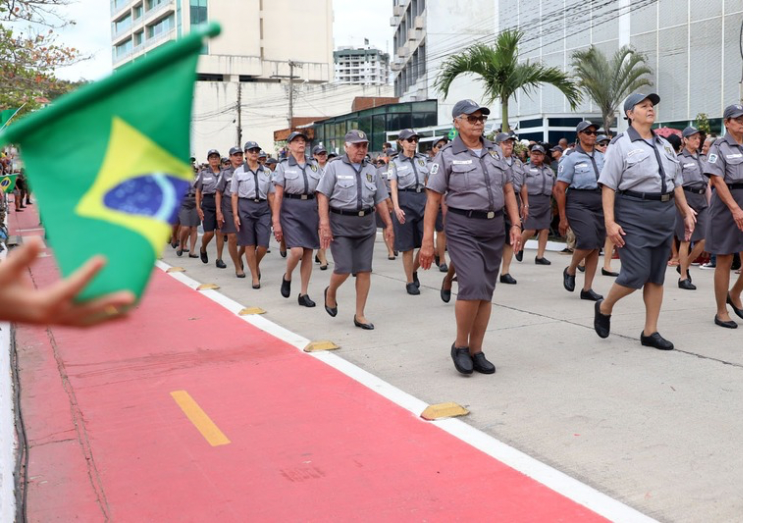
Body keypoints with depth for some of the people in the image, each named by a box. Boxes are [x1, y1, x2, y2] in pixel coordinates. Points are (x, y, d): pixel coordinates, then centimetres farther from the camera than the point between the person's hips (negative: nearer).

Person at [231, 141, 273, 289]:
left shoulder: (266, 172, 10)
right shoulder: (238, 172, 5)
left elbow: (271, 194, 11)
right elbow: (234, 195, 3)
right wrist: (235, 214, -6)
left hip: (263, 207, 2)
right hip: (245, 207, -2)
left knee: (263, 244, -5)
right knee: (249, 244, 2)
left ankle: (256, 265, 26)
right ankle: (255, 277, 12)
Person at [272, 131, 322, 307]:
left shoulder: (314, 166, 10)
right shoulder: (283, 166, 1)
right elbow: (278, 195, -3)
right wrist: (276, 221, -8)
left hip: (311, 210, 4)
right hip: (291, 210, -4)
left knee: (308, 253, 4)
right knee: (297, 251, -16)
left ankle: (303, 294, 12)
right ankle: (286, 277, 15)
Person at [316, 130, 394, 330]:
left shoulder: (371, 170, 12)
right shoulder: (334, 167, -1)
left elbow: (380, 200, 15)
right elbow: (323, 197, -7)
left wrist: (388, 224, 10)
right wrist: (325, 225, -15)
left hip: (366, 225, 4)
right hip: (341, 224, -4)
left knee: (364, 270, 2)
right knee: (344, 268, -7)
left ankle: (359, 315, 11)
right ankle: (330, 293, 26)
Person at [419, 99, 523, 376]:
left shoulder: (494, 152, 12)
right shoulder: (447, 156, -2)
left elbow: (508, 190, 16)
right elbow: (433, 199, -4)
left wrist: (516, 223, 4)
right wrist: (427, 241, -9)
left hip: (494, 227, 5)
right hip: (462, 228, -5)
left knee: (486, 292, 6)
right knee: (473, 286, -19)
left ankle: (476, 351, 18)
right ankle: (460, 345, 2)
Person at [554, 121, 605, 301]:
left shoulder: (602, 158, 14)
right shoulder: (571, 158, -2)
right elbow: (559, 189, -5)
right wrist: (562, 218, -8)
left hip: (600, 205, 5)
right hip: (578, 204, -5)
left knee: (596, 247, 3)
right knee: (588, 241, -20)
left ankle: (587, 289, 12)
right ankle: (570, 270, 9)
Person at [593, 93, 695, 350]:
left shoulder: (665, 145, 16)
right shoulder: (621, 145, -4)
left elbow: (676, 183, 19)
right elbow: (608, 185, -10)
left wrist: (687, 213, 12)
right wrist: (610, 221, -18)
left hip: (665, 215, 6)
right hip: (634, 215, -6)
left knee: (657, 277, 7)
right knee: (636, 275, -9)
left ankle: (650, 332, 14)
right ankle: (604, 307, 18)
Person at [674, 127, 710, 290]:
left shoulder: (702, 158, 16)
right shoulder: (679, 159, -4)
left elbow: (707, 182, 19)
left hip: (702, 199, 6)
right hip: (687, 198, -6)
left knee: (703, 240, 1)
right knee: (686, 240, -2)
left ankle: (684, 266, 23)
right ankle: (683, 277, 6)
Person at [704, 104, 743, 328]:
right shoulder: (719, 147, -4)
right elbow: (717, 180, -12)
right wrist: (735, 209, -19)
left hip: (745, 206, 5)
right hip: (726, 205, -5)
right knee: (724, 261, 2)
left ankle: (734, 295, 27)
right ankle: (721, 312, 12)